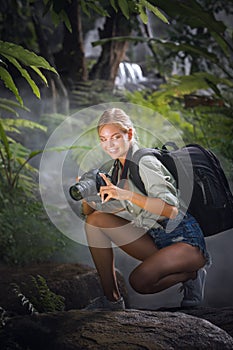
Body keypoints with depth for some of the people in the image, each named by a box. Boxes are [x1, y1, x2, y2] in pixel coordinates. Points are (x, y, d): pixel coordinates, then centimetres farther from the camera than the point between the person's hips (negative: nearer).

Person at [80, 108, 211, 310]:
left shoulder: (145, 162, -16)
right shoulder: (119, 168, 9)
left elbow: (171, 209, -28)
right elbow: (91, 212, 12)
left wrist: (126, 195, -35)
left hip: (186, 240, -8)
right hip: (155, 239, 8)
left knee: (140, 281, -31)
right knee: (96, 220, -7)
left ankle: (191, 274, 0)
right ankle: (112, 298, -4)